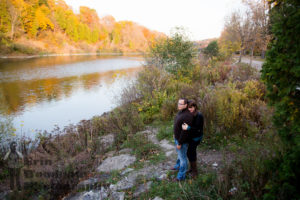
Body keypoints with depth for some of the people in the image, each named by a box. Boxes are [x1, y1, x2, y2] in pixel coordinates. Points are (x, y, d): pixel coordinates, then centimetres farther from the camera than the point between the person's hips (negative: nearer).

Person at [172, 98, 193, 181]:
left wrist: (179, 143, -23)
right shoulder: (181, 112, -2)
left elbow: (185, 131, -30)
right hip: (178, 137, 9)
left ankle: (181, 176, 26)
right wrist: (175, 134, 21)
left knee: (182, 157, 8)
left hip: (183, 140, -9)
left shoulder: (187, 116, -33)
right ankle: (178, 166, 55)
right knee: (179, 153, 30)